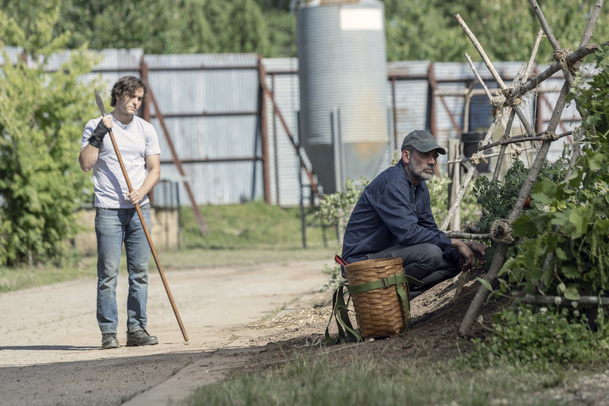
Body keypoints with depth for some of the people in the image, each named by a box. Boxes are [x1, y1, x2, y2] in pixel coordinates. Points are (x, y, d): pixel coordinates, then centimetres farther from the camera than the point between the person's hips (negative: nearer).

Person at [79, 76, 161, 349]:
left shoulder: (146, 130, 12)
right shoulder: (95, 126, 3)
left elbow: (154, 169, 8)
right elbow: (85, 164, -7)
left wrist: (141, 192, -10)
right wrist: (98, 135, -14)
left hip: (139, 208, 3)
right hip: (108, 209, -3)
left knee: (140, 272, 2)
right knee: (108, 273, -8)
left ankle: (136, 329, 6)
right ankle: (108, 332, -6)